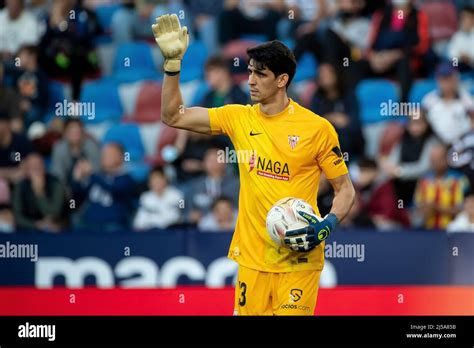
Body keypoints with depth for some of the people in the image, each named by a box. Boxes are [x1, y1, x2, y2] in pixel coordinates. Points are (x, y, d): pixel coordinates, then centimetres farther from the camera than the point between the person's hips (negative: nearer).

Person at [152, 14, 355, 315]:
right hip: (252, 257, 4)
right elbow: (173, 116, 8)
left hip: (299, 259, -3)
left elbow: (345, 190, 2)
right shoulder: (238, 118, 6)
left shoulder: (317, 128, -5)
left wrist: (327, 226, -16)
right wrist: (173, 63, -2)